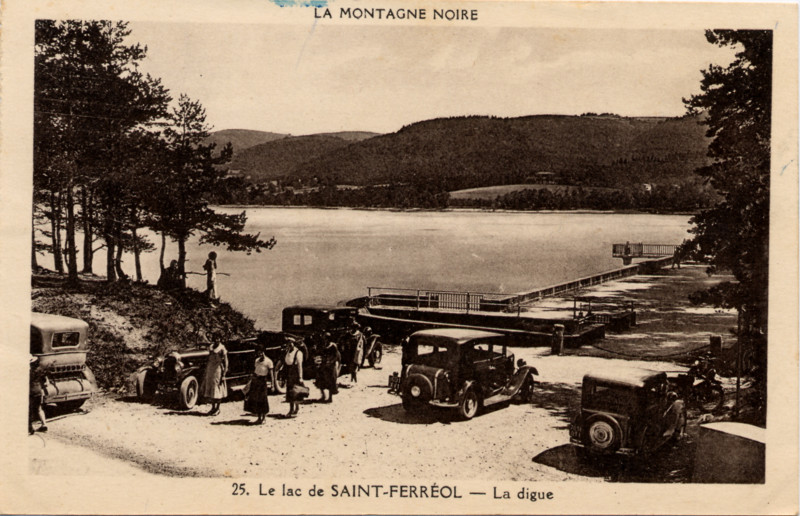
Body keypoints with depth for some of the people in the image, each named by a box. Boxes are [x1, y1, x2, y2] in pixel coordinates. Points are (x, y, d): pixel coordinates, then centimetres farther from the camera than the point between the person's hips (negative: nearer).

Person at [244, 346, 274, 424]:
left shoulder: (268, 361, -4)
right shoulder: (257, 360, 14)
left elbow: (271, 372, -8)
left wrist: (272, 383, -15)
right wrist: (250, 380, 18)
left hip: (263, 380, -6)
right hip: (255, 380, 6)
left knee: (262, 400, -2)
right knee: (255, 399, 6)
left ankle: (264, 418, 10)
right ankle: (259, 417, 15)